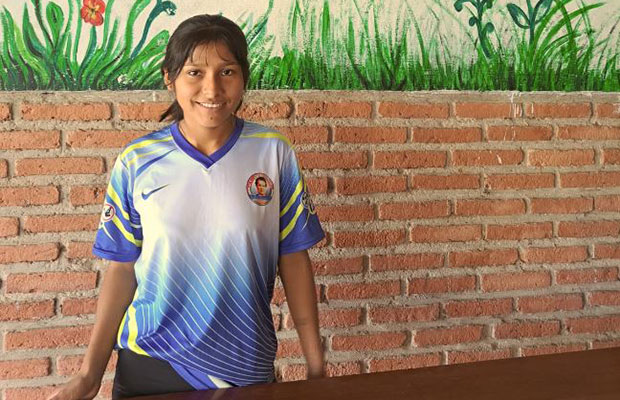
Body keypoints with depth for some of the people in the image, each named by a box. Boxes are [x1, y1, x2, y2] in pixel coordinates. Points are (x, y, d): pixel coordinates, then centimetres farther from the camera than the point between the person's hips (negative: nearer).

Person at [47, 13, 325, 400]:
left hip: (246, 368, 0)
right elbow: (123, 268, 0)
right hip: (150, 367, 1)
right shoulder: (136, 162, -6)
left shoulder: (273, 152, -7)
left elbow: (293, 259, -3)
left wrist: (316, 364, 0)